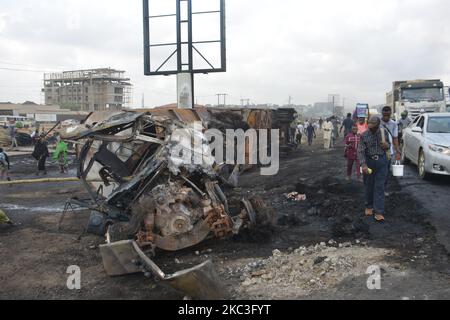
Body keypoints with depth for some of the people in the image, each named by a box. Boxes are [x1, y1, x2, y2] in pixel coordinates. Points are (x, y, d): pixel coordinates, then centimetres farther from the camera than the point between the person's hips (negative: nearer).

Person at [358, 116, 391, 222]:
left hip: (381, 161, 0)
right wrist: (363, 165, -21)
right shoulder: (364, 135, -7)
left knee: (380, 187, -3)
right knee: (369, 186, 10)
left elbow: (388, 144, 14)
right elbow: (360, 151, -10)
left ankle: (379, 212, -2)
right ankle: (369, 206, 30)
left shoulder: (384, 132, -1)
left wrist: (387, 146, -11)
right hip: (369, 161, 0)